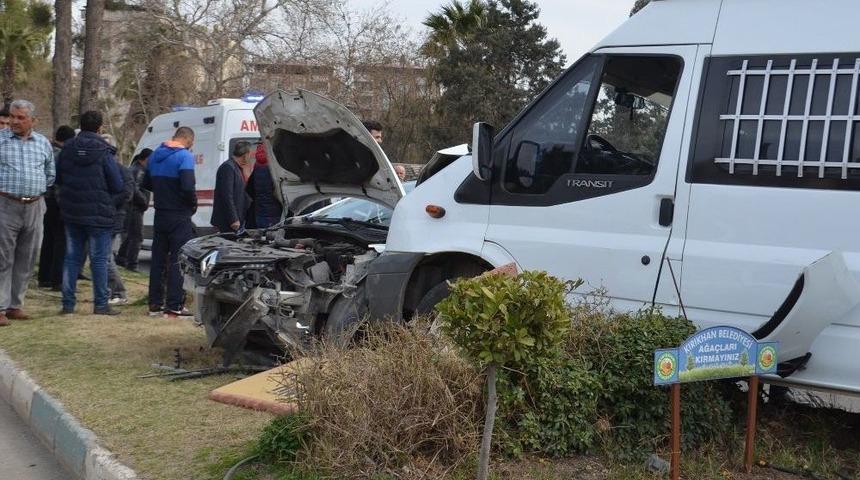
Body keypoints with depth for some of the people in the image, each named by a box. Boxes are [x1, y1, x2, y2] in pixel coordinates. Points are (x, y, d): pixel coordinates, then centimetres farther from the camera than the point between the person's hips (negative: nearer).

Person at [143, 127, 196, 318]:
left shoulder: (155, 155, 10)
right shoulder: (185, 156, -15)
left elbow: (146, 184, 18)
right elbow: (188, 187, -25)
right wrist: (193, 204, -8)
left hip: (160, 215, 7)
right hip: (179, 217, -7)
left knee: (158, 259, 13)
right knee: (178, 261, -2)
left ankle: (155, 304, 18)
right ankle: (174, 306, -2)